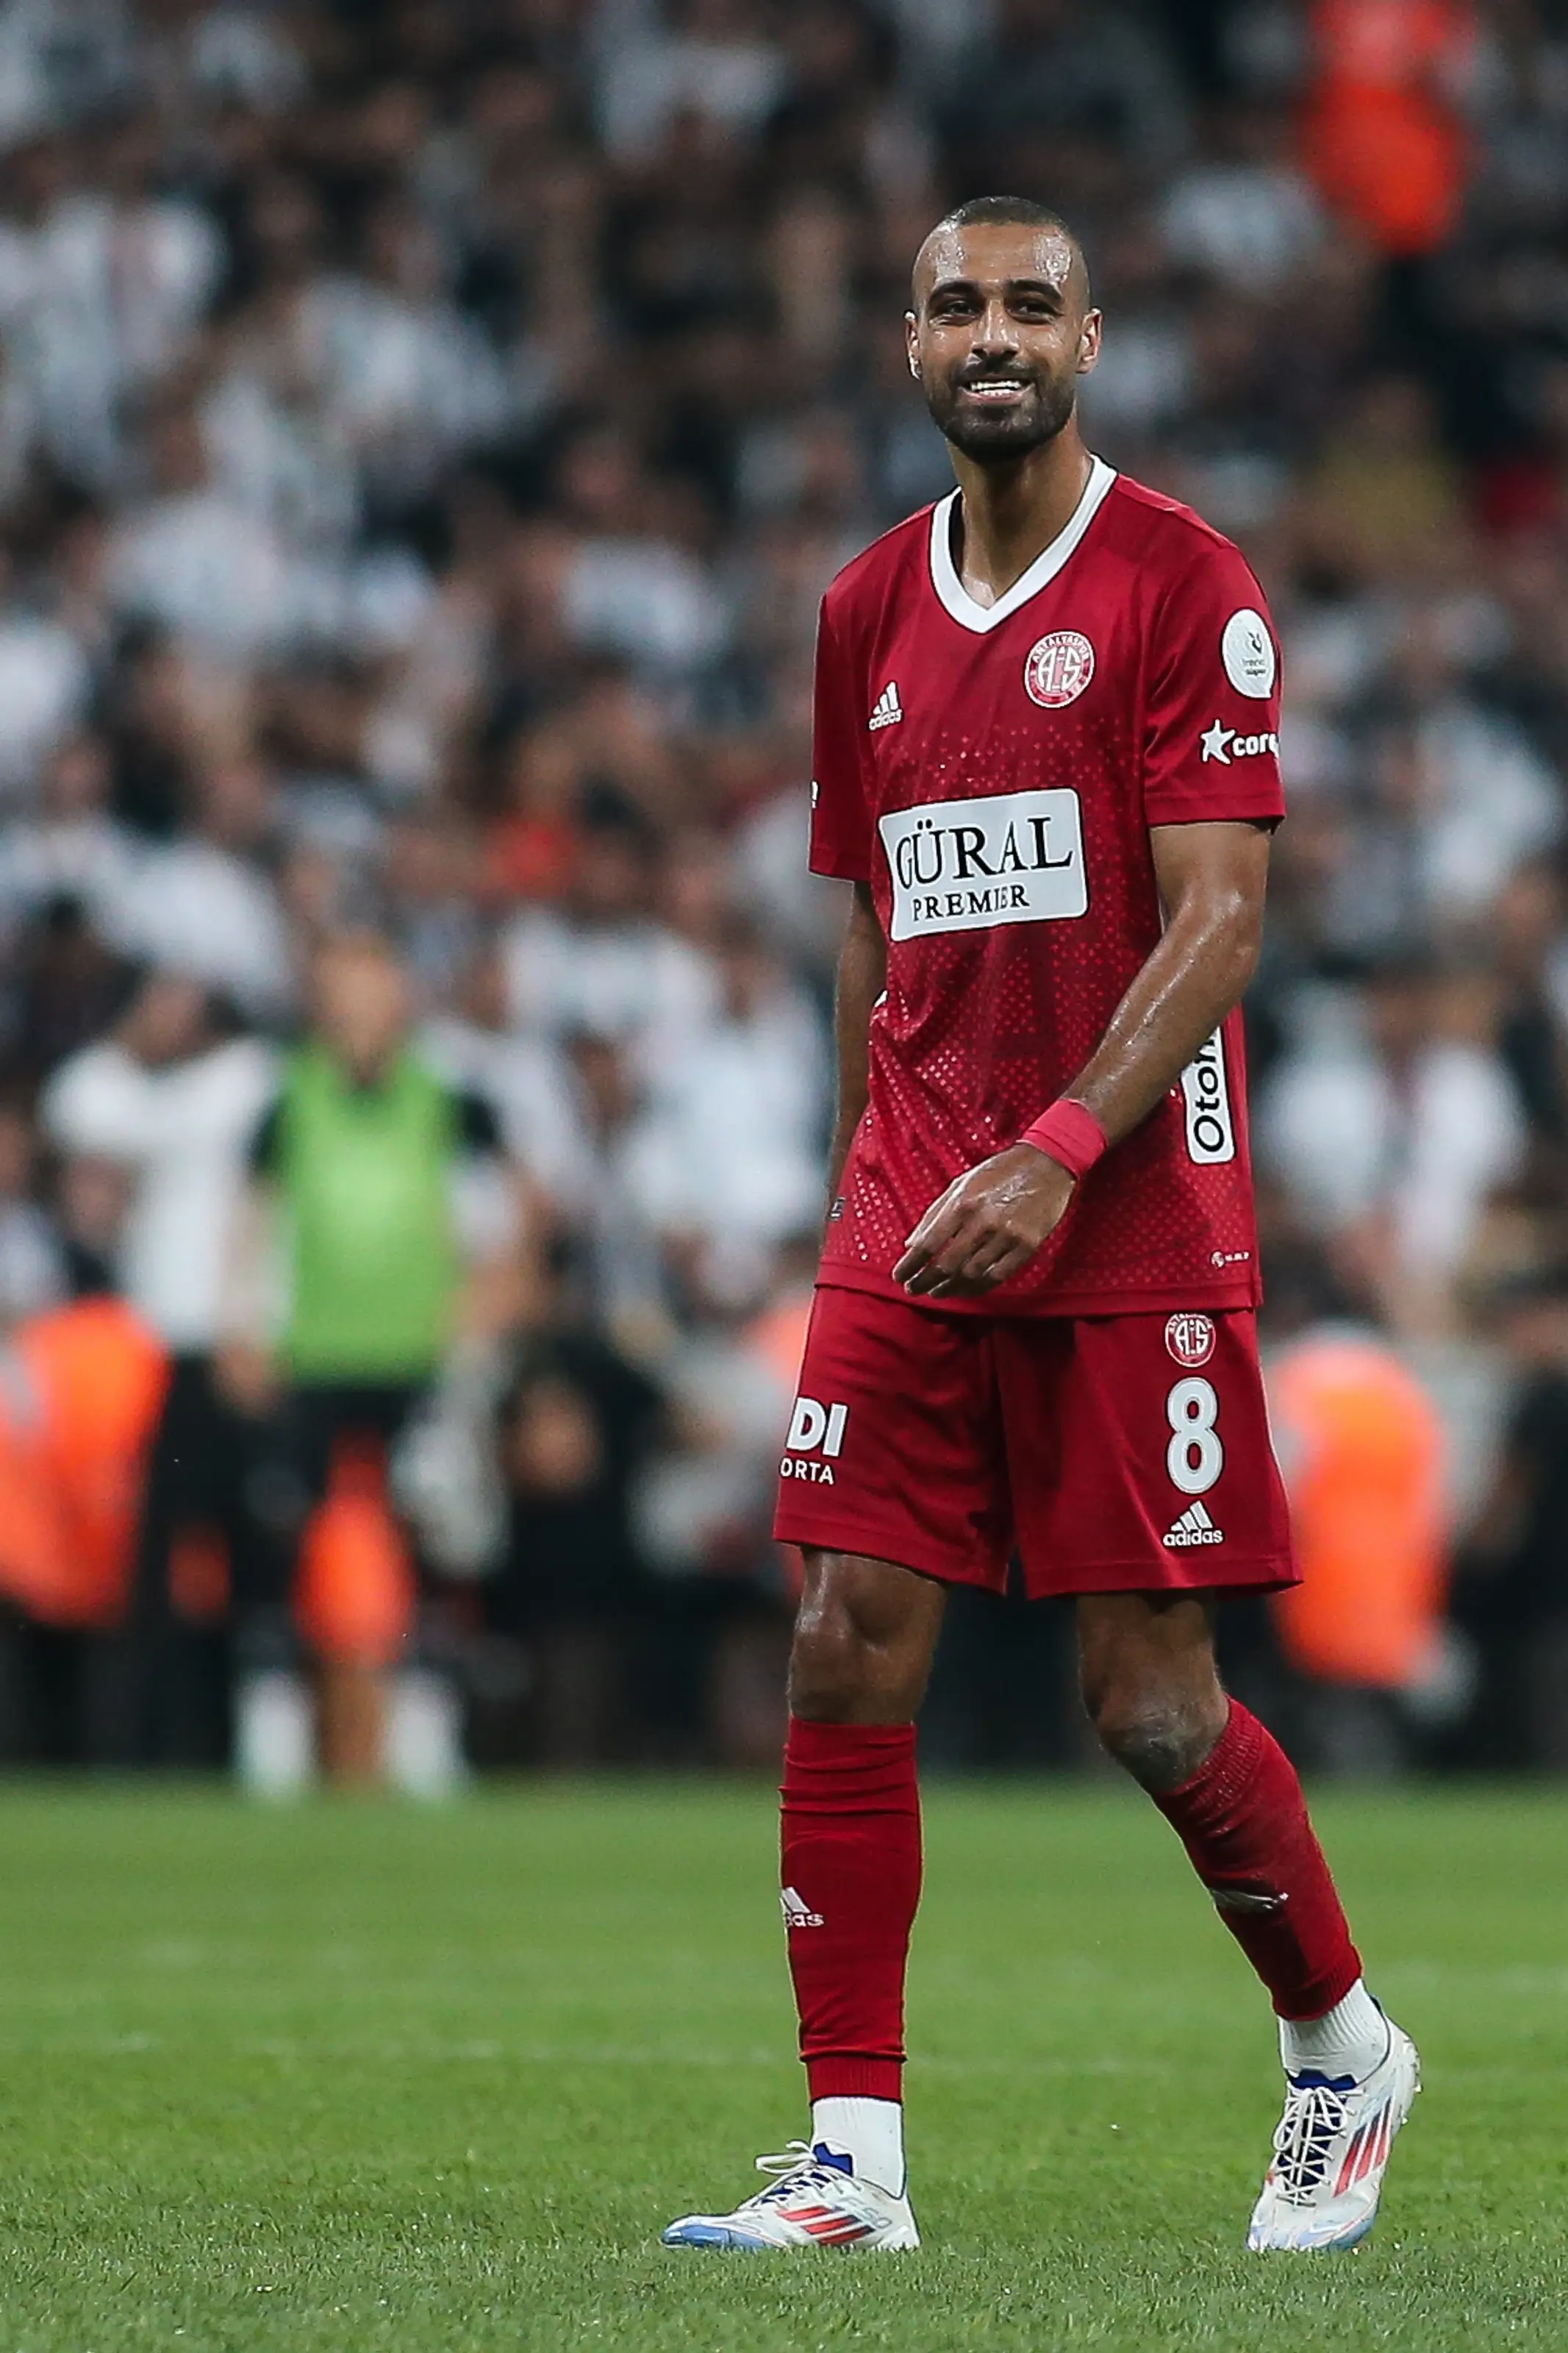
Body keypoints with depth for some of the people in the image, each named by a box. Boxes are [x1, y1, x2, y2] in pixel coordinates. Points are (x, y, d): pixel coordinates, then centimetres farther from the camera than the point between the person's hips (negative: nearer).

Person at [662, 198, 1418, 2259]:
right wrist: (860, 1193, 15)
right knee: (850, 1651, -5)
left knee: (1152, 1702, -3)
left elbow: (1218, 921, -11)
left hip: (1131, 1225, -5)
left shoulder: (1182, 584, -5)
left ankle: (1345, 2049, 21)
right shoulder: (872, 612, 13)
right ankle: (856, 2156, -1)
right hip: (913, 1220, 5)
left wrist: (1056, 1154, -21)